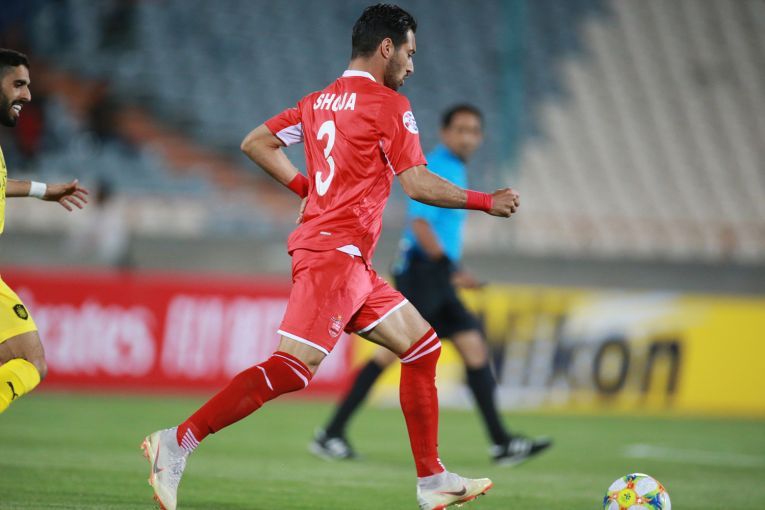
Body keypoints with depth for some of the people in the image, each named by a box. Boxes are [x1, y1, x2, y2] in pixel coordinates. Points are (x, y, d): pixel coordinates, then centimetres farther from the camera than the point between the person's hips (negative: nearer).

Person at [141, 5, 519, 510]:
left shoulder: (319, 101, 16)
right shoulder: (388, 105, -7)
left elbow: (256, 142, 18)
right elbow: (418, 184, -11)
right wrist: (486, 202, 0)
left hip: (352, 262, 10)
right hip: (336, 252, -10)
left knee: (423, 346, 14)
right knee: (293, 367, -18)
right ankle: (178, 442, -21)